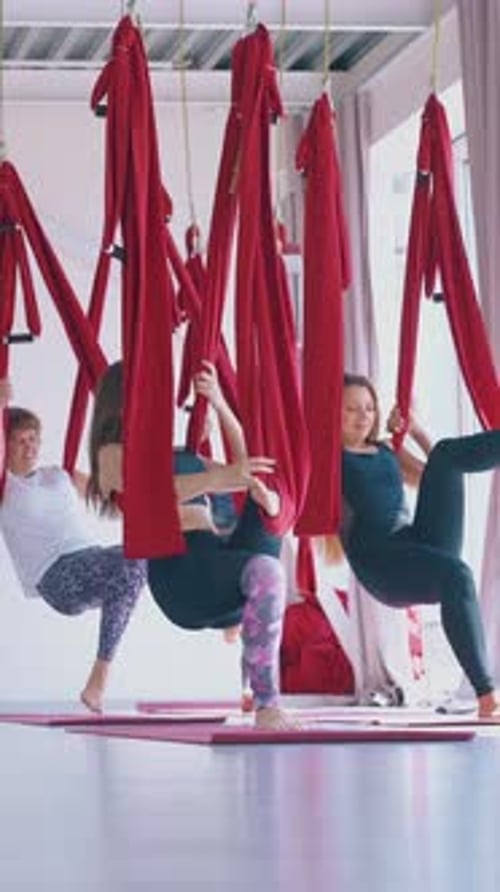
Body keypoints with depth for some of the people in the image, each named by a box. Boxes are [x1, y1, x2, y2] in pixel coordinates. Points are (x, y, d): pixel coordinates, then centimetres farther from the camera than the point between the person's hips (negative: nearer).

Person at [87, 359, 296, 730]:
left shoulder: (183, 456, 31)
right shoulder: (114, 454, 8)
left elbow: (245, 470, 28)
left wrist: (220, 404, 21)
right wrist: (220, 477, -31)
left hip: (218, 558, 7)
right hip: (178, 571, -7)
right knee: (265, 571, -36)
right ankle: (267, 708, -37)